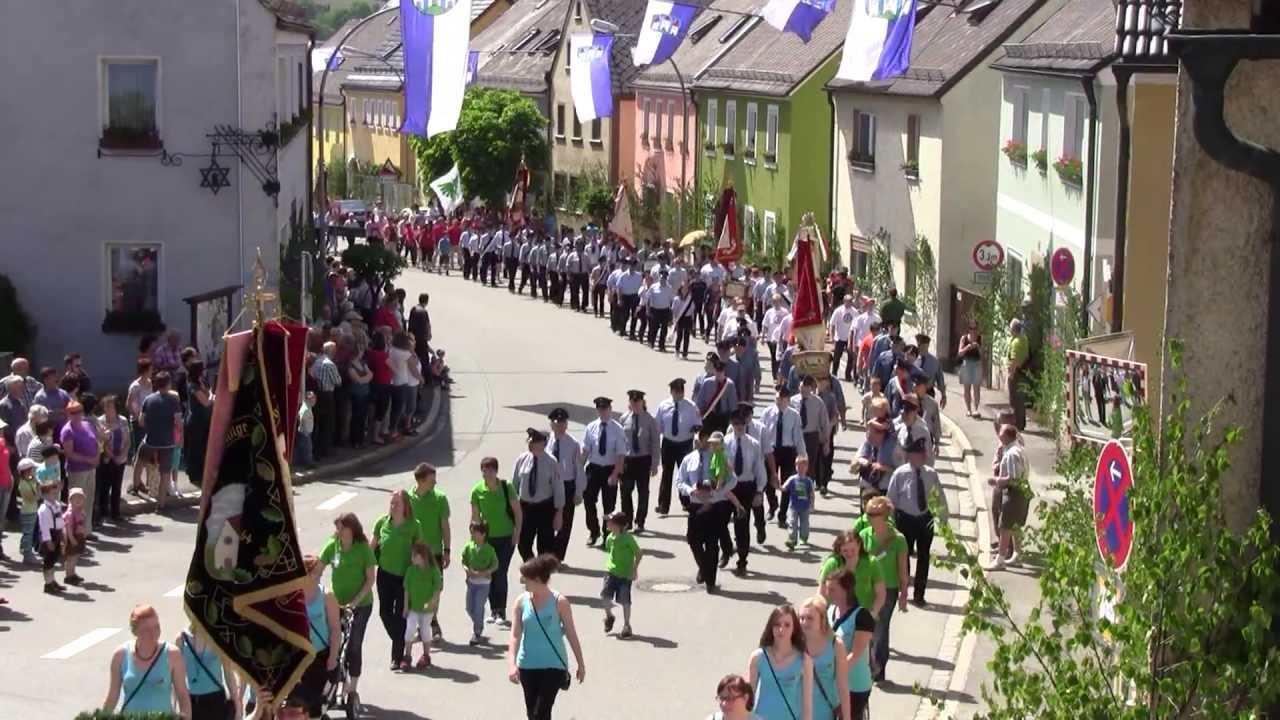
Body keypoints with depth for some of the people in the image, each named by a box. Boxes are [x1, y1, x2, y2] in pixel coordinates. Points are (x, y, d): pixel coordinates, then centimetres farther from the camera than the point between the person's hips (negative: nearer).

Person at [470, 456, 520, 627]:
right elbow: (475, 516, 3)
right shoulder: (477, 491, -6)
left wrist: (517, 532, -8)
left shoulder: (506, 487, -10)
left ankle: (501, 612, 0)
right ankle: (493, 610, 19)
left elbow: (517, 510, -3)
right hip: (487, 537, 2)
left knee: (501, 573, -6)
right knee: (490, 574, 6)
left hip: (506, 537, -2)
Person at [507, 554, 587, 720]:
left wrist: (581, 664, 3)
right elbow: (515, 634, -7)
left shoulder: (559, 602, -11)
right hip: (527, 665, 4)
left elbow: (571, 634, -2)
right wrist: (511, 664, -20)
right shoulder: (521, 602, -3)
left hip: (553, 665, -4)